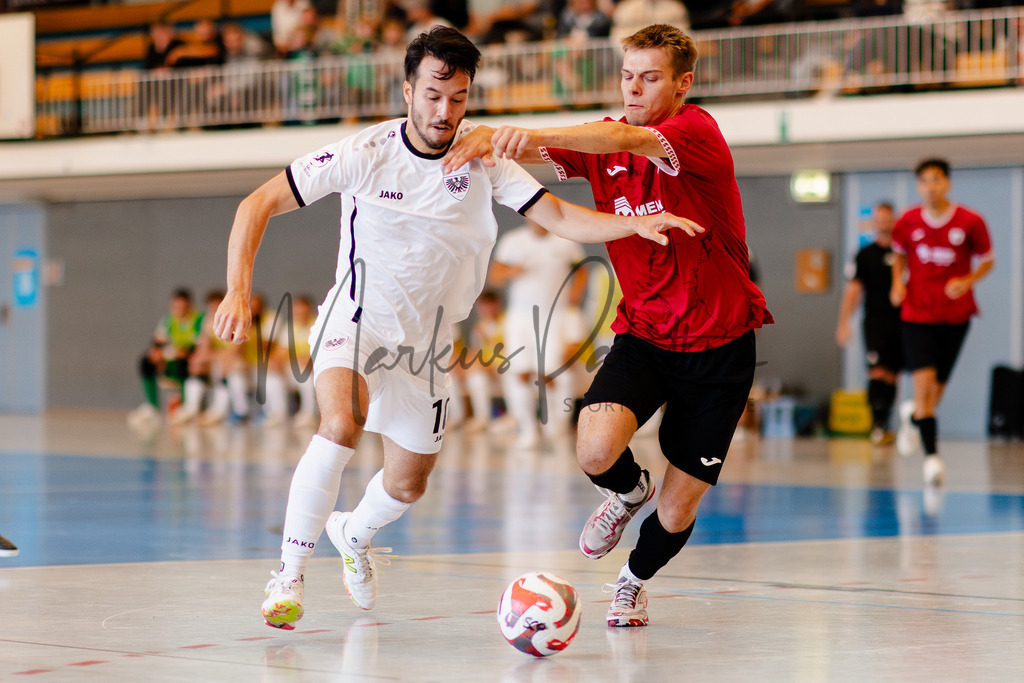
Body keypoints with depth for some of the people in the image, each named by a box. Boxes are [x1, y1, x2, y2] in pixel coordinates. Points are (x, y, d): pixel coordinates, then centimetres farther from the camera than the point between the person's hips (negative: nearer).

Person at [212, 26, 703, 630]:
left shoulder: (482, 157, -11)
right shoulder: (365, 154, -18)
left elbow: (557, 216, -14)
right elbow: (258, 205, -15)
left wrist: (636, 224, -31)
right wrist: (239, 290, -28)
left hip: (426, 341, 4)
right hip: (358, 320, -4)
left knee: (408, 485, 11)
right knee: (342, 425, -33)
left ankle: (354, 534, 48)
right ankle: (290, 573, -20)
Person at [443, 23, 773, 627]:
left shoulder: (698, 131, -16)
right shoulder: (604, 143, 2)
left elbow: (628, 139, -36)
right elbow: (538, 152, -12)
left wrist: (537, 135, -51)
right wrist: (490, 139, -36)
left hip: (719, 345, -3)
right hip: (643, 334, 3)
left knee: (679, 510, 2)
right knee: (596, 452, -25)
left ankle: (635, 581, 38)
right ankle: (629, 491, 13)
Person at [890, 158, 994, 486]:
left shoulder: (970, 222, -7)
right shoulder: (908, 222, -3)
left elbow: (987, 260, 5)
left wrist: (968, 281, -14)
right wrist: (898, 282, -1)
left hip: (956, 314, 1)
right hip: (918, 313, -1)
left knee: (939, 385, 9)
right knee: (924, 381, -17)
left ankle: (913, 415, 45)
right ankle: (931, 456, -13)